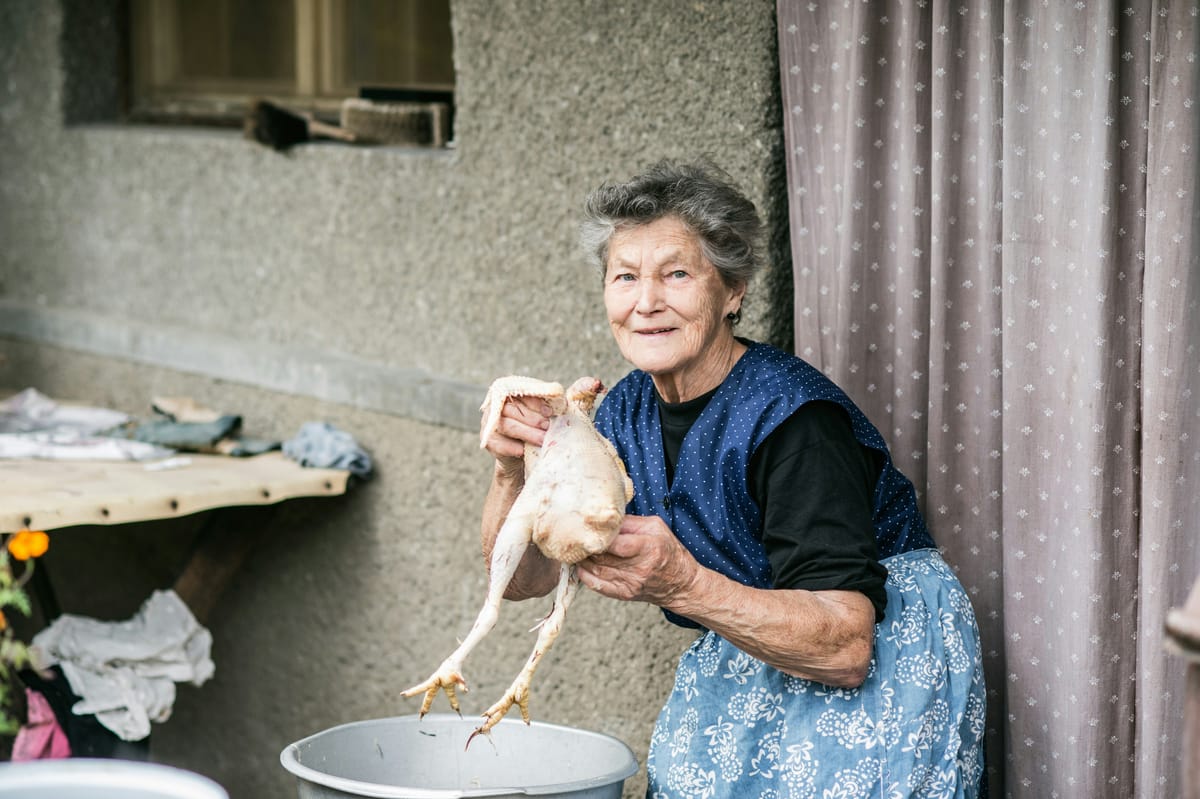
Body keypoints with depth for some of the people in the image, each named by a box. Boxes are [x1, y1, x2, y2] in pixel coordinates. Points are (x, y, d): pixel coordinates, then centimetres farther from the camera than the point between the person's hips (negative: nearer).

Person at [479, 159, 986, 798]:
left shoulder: (791, 417, -24)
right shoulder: (627, 412, -1)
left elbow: (846, 646, -30)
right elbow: (523, 577, 2)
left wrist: (683, 586, -42)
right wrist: (514, 470, -18)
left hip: (878, 670, -6)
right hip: (746, 671, 6)